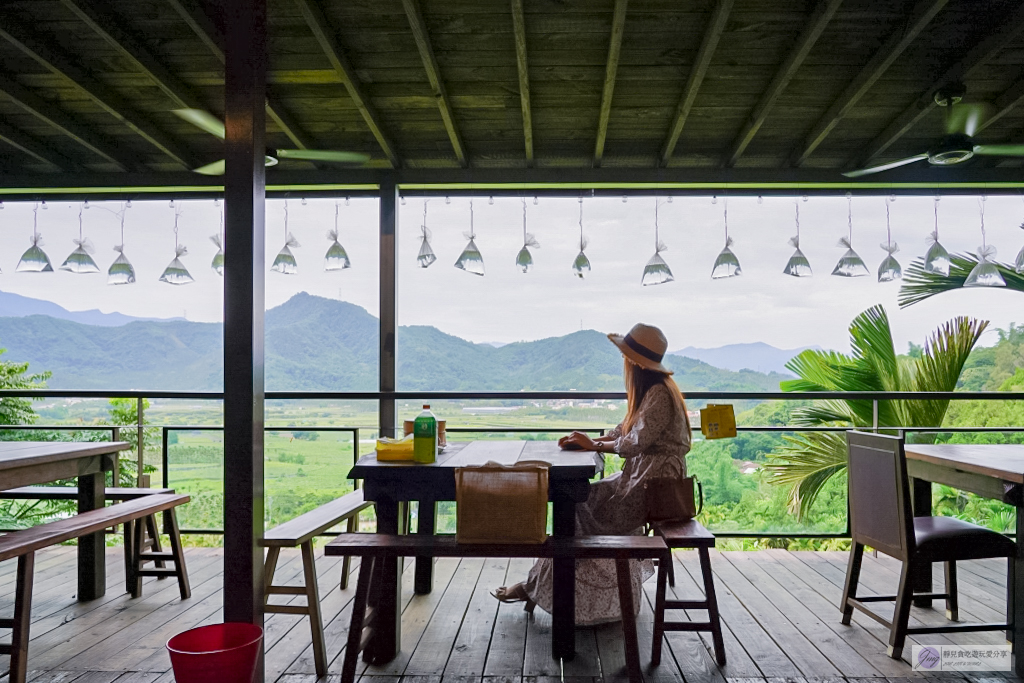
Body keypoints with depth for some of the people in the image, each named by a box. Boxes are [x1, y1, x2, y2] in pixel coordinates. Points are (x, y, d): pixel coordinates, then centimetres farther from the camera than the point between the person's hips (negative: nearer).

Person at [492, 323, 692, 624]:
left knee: (581, 510, -10)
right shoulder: (648, 390, 14)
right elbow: (625, 432, 14)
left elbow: (636, 443, -24)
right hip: (642, 475, 10)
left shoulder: (660, 394, -18)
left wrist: (594, 445, -12)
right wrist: (586, 440, 0)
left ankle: (538, 586, 2)